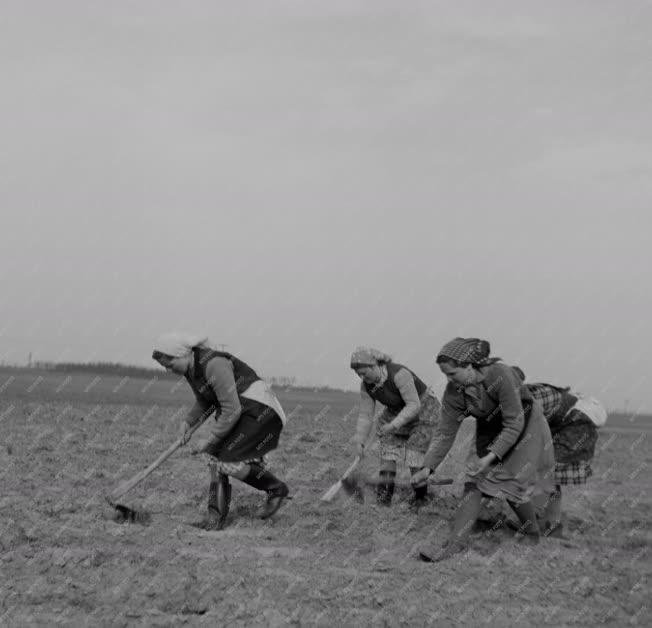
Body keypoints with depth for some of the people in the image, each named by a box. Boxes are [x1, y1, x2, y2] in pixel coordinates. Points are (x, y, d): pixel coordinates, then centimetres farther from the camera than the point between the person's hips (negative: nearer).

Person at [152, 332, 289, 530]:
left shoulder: (214, 365, -27)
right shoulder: (190, 369, 3)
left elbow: (232, 411, -26)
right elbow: (204, 403, 20)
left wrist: (209, 441, -18)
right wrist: (187, 421, 2)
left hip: (260, 410, -10)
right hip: (240, 410, 10)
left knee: (229, 462, -15)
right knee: (216, 457, 1)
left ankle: (277, 489, 5)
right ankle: (216, 517, 8)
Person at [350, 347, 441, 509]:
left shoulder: (399, 374, -34)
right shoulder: (366, 386, -12)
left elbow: (414, 405, -32)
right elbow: (365, 415, -4)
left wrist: (394, 424, -37)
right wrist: (359, 441, -10)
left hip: (422, 409, -6)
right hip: (397, 413, 6)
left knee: (415, 453, -12)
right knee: (387, 449, -7)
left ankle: (420, 496, 4)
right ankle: (384, 495, -6)